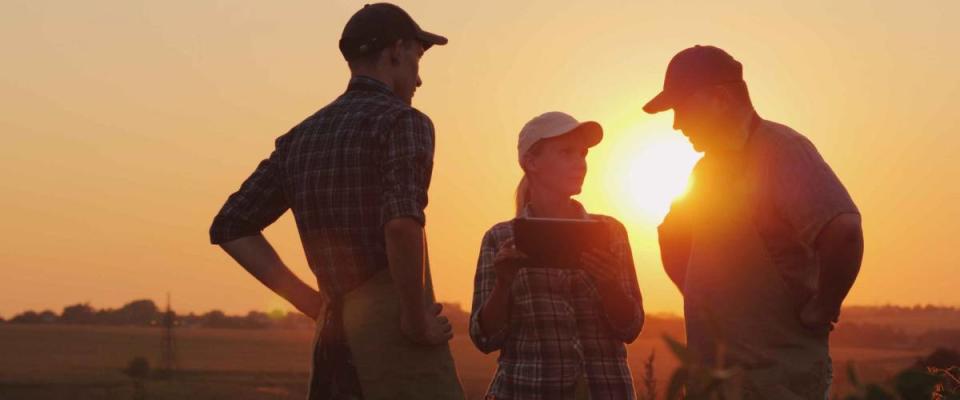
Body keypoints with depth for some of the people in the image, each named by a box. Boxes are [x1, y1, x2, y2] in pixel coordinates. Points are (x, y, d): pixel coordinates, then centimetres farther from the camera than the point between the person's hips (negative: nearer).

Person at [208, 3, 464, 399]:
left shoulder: (300, 138, 15)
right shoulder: (403, 121, -6)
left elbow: (231, 226, 15)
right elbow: (402, 223, -24)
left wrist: (313, 302, 12)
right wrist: (417, 320, -12)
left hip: (335, 334, 7)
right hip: (392, 329, -7)